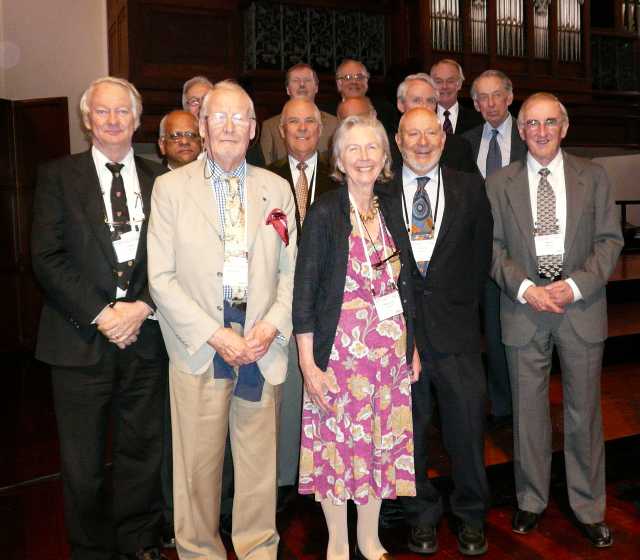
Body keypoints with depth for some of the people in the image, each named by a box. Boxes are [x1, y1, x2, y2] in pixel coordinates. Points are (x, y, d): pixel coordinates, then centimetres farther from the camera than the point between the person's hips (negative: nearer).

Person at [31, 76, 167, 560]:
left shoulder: (159, 178, 8)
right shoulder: (58, 176, 3)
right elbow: (47, 258, -5)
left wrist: (142, 307, -11)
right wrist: (100, 314, -13)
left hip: (144, 335, 2)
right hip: (81, 338, -1)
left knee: (143, 451, 14)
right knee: (83, 461, 10)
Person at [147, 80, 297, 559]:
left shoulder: (277, 189, 9)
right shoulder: (171, 187, 1)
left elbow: (290, 270, 9)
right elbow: (161, 276, -4)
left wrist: (273, 325, -7)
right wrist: (213, 335, -11)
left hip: (262, 346, 2)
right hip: (199, 346, -2)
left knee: (259, 462, 11)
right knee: (198, 465, 7)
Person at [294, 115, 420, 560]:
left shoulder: (391, 214, 8)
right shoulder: (324, 213, -8)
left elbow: (403, 287, 14)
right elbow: (304, 292, -10)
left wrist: (413, 349, 13)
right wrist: (308, 364, -14)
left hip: (392, 351, 5)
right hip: (340, 351, -5)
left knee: (382, 442, 13)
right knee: (337, 444, 6)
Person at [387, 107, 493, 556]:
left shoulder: (470, 187, 7)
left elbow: (482, 250, 9)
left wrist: (464, 301, 4)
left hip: (455, 322, 1)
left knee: (467, 422, 6)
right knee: (409, 426, 10)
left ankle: (471, 515, 28)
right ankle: (422, 514, 29)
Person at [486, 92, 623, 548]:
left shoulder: (593, 177, 5)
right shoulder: (499, 183, 5)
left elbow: (610, 238, 2)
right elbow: (493, 246, 2)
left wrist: (576, 285, -12)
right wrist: (524, 287, -12)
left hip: (581, 306, 0)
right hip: (524, 307, 0)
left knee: (584, 410, 9)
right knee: (528, 410, 10)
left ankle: (589, 507, 26)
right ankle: (531, 499, 28)